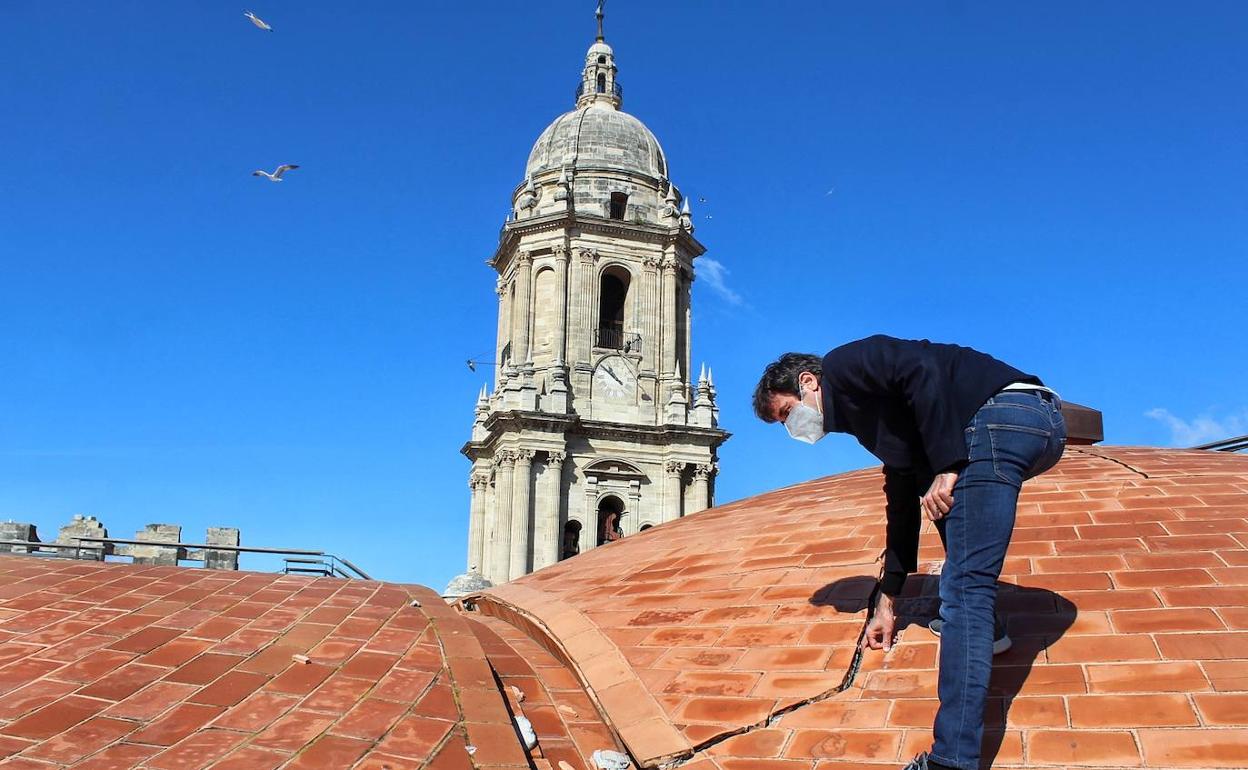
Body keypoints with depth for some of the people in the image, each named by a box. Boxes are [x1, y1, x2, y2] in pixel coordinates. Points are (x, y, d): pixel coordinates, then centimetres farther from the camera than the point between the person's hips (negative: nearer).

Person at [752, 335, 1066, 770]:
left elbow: (924, 370, -13)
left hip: (1005, 414, -11)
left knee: (964, 587, -14)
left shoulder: (844, 365, 6)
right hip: (1042, 423, 11)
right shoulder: (871, 422, 31)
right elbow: (902, 504, 35)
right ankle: (981, 624, 28)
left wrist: (946, 468, -17)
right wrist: (887, 603, 38)